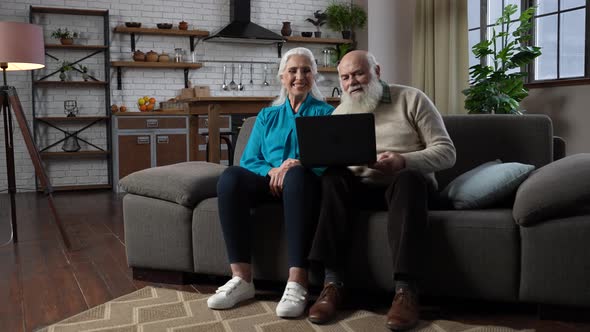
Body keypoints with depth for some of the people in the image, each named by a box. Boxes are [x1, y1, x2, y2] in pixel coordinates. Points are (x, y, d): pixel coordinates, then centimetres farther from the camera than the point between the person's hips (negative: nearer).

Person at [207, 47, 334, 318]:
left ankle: (297, 283, -44)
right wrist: (272, 170, -13)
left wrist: (297, 165, -20)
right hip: (269, 182, 3)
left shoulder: (326, 113, 13)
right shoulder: (267, 116, 21)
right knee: (231, 176, -29)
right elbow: (248, 161, 10)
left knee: (297, 174, -39)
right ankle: (241, 278, -32)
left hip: (306, 183, -2)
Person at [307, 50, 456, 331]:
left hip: (406, 184, -3)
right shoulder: (340, 112, 11)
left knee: (410, 177, -36)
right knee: (333, 177, -27)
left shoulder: (411, 99, -2)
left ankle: (405, 289, -40)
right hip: (361, 187, 3)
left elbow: (446, 151, -9)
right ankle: (333, 282, -32)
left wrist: (404, 161, -26)